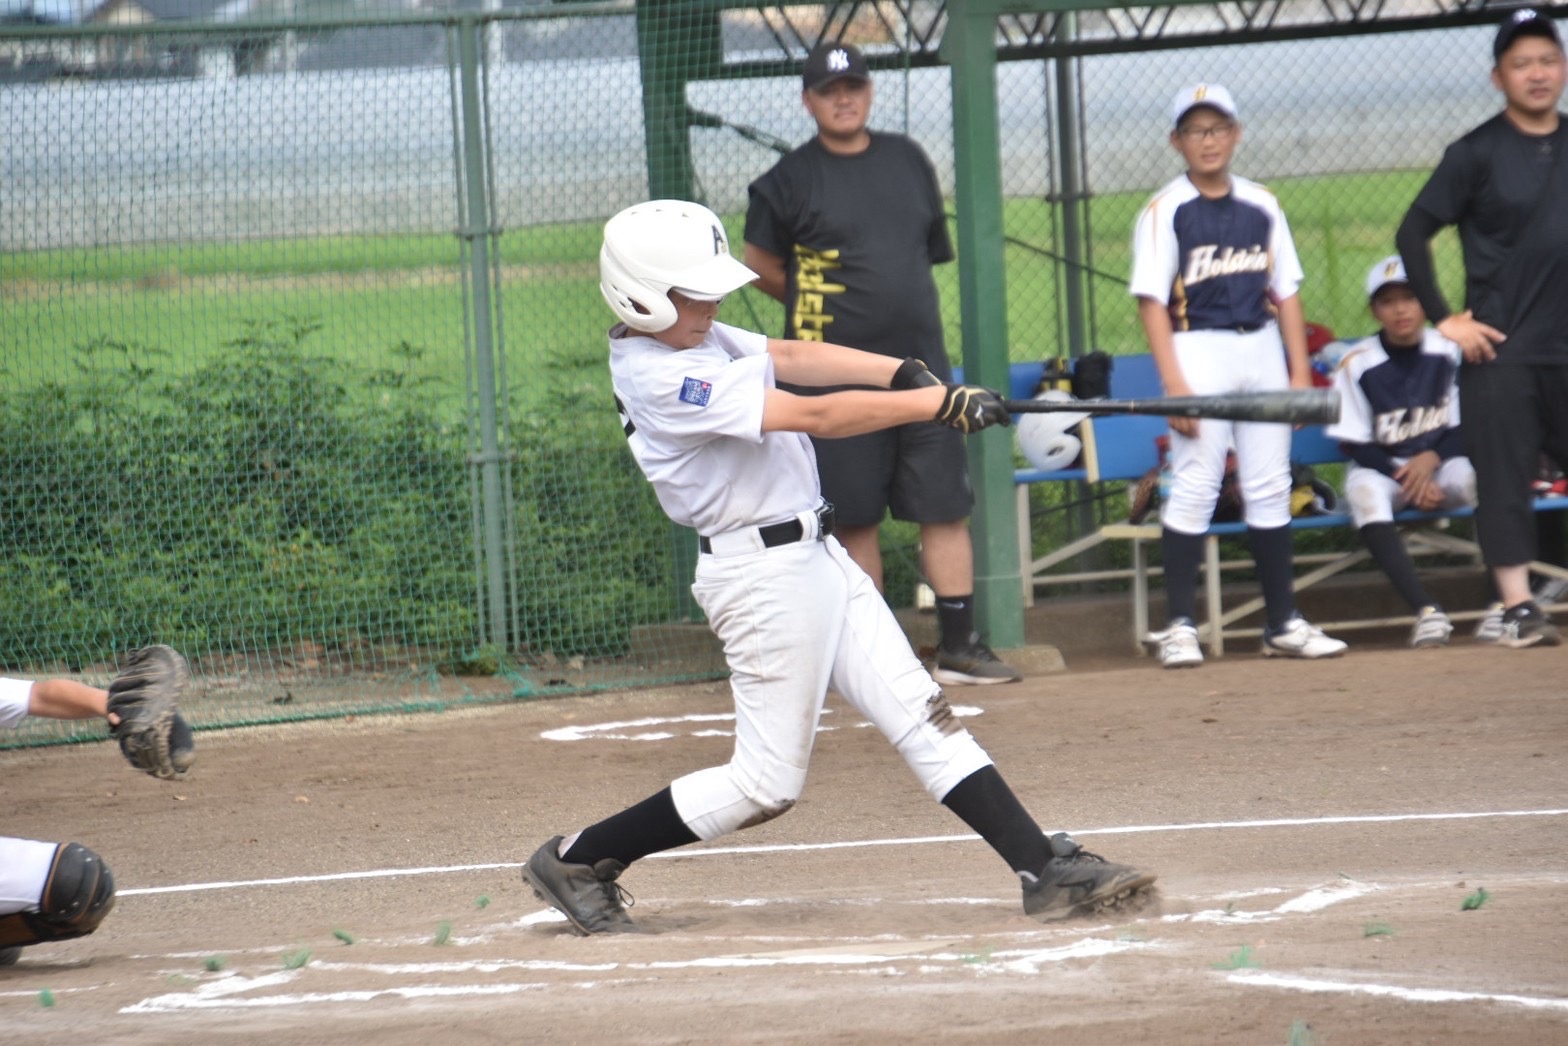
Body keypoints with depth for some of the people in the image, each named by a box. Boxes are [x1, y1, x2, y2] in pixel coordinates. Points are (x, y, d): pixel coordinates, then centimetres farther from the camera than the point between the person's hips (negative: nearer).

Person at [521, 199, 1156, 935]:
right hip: (764, 574, -10)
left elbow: (792, 357, 7)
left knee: (922, 718, 3)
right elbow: (816, 417, -24)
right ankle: (576, 860, 11)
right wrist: (941, 404, -23)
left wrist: (905, 374, -7)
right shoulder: (662, 379, -22)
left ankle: (1047, 871, 0)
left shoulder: (694, 340, 8)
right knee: (767, 784, 0)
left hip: (817, 559, 10)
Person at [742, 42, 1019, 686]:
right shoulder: (790, 181, -2)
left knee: (945, 506, -1)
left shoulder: (908, 161, 11)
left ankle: (959, 647, 3)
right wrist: (824, 308, 8)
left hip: (920, 365, 4)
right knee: (856, 517, 1)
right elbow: (761, 266, 6)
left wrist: (899, 309, 13)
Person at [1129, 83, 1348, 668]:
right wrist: (1174, 383, -17)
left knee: (1270, 487, 7)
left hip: (1262, 349, 5)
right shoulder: (1165, 211, -3)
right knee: (1193, 488, -8)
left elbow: (1286, 292, 12)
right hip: (1198, 351, -4)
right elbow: (1153, 302, -8)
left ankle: (1282, 622, 12)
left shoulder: (1261, 207, 10)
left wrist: (1300, 371, 5)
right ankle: (1181, 626, -7)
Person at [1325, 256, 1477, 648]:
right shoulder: (1357, 364, -5)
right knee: (1364, 489, -36)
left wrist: (1431, 458, -16)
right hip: (1383, 468, 0)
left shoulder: (1450, 351, -2)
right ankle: (1426, 611, -45)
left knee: (1477, 476, -34)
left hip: (1441, 464, 0)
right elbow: (1353, 443, -3)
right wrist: (1406, 479, -15)